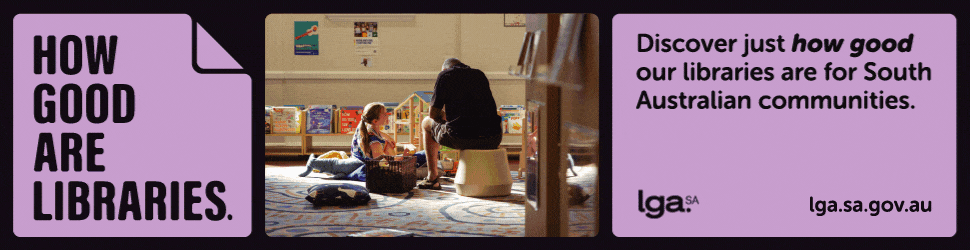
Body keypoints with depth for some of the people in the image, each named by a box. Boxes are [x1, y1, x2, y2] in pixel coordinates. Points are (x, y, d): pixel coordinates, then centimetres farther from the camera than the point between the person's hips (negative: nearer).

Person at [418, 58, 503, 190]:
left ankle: (432, 177, 32)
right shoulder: (480, 74, 22)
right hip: (492, 140, 4)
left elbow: (434, 114, 8)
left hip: (461, 139, -4)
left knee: (427, 123, 28)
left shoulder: (445, 75, 8)